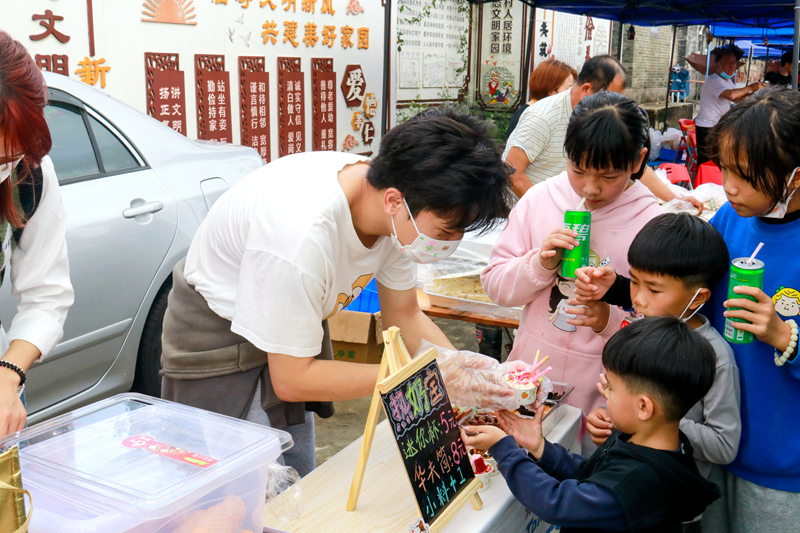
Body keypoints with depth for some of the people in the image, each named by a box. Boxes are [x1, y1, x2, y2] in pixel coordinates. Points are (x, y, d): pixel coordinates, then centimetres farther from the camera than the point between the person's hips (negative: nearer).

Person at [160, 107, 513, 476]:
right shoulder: (301, 232, -39)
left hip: (293, 329, 7)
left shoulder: (400, 217, -17)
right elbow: (290, 379, -29)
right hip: (221, 349, -6)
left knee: (300, 489, 13)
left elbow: (405, 317, -1)